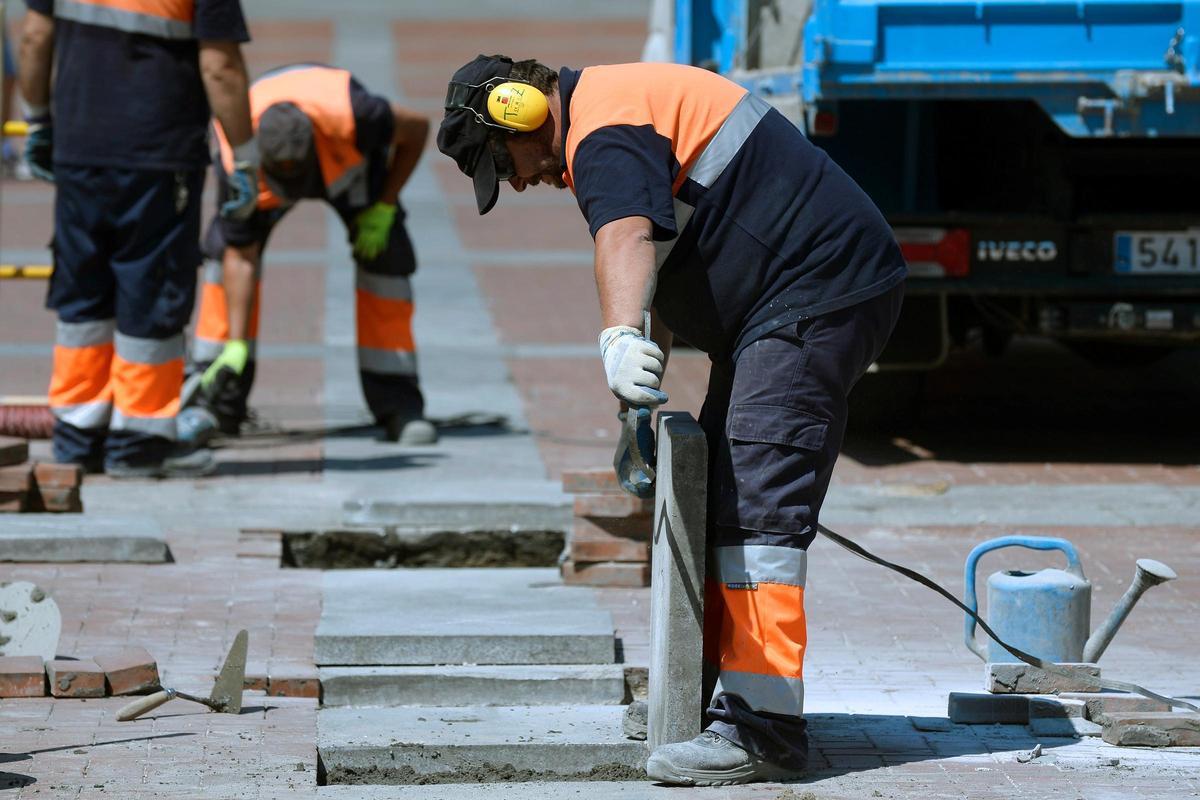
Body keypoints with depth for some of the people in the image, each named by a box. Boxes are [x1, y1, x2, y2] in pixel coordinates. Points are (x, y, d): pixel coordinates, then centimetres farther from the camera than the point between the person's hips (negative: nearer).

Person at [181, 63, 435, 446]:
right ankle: (214, 402, -11)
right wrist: (236, 345, -31)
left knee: (385, 258, -14)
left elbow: (417, 129, -22)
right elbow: (241, 258, -30)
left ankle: (400, 406, -6)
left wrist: (384, 207, -21)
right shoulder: (238, 160, -40)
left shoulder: (352, 116, -45)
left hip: (349, 157, 0)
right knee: (225, 252, -17)